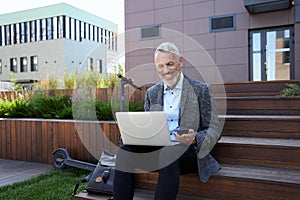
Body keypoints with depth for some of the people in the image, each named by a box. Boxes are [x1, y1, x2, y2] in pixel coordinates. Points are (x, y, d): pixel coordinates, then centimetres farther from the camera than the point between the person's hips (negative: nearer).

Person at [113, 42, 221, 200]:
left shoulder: (201, 89, 2)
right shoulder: (151, 93, 16)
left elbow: (214, 130, 1)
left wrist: (194, 139, -21)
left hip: (187, 151, -3)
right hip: (156, 149, 4)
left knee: (168, 155, -36)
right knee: (125, 150, -23)